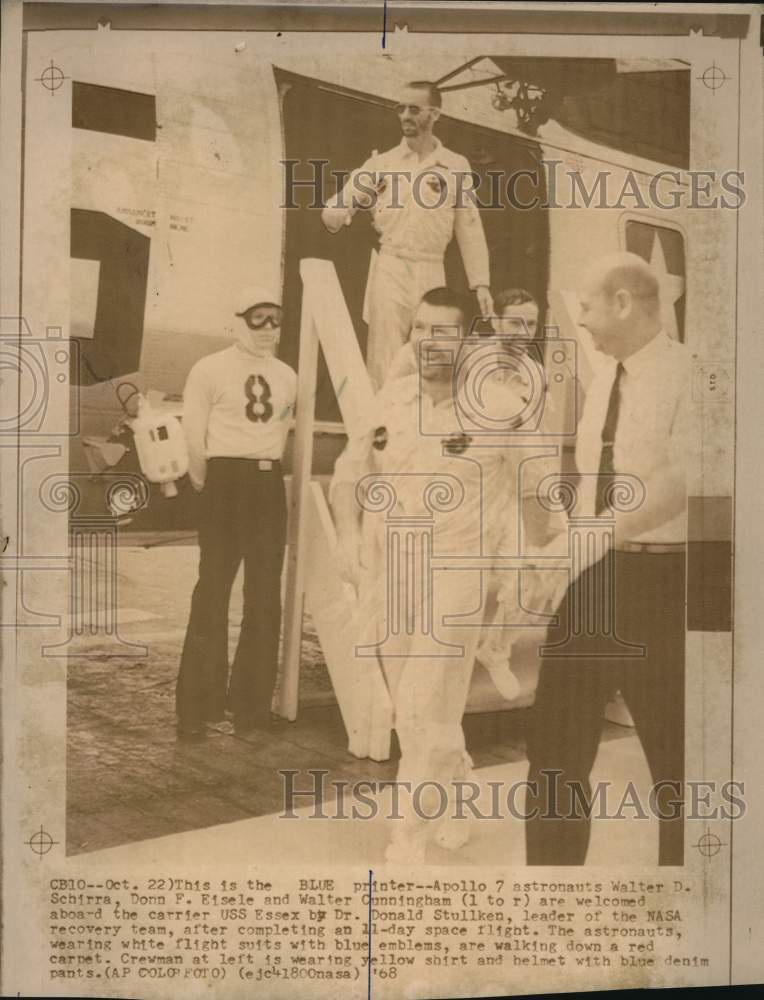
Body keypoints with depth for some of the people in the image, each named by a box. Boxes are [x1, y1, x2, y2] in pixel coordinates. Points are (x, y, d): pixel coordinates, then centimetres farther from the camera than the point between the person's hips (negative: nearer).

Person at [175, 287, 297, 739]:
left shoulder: (288, 376, 12)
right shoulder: (210, 369, -4)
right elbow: (194, 431, -5)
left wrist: (266, 467, 10)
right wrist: (205, 481, 1)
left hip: (270, 484, 6)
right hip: (226, 481, -5)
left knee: (265, 597, 7)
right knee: (213, 593, -5)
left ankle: (251, 700, 17)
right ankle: (197, 706, 2)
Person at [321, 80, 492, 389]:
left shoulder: (456, 166, 8)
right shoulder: (381, 163, 6)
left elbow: (469, 227, 9)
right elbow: (334, 210, 3)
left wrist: (480, 283, 4)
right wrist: (337, 216, -22)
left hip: (432, 274, 2)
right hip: (390, 271, -2)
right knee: (385, 363, -8)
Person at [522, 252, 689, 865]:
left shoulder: (683, 374, -11)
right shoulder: (604, 382, 12)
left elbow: (680, 481, -24)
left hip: (659, 576, -7)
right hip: (591, 572, 7)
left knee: (672, 748, 7)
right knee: (556, 744, 9)